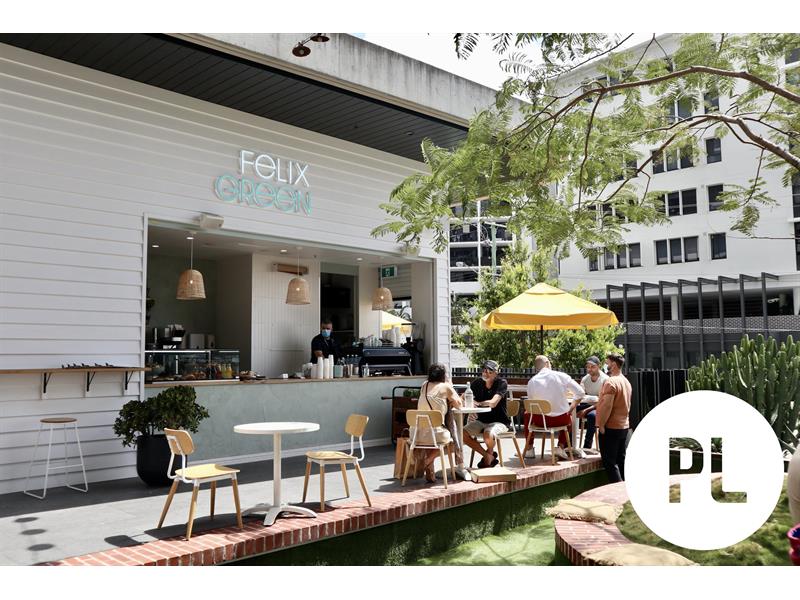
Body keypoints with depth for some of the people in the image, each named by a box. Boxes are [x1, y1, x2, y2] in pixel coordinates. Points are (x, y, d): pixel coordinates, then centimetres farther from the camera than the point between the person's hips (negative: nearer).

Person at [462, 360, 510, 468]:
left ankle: (490, 453, 2)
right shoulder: (478, 383, 4)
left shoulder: (502, 383, -10)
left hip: (499, 421, -5)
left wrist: (477, 403, -19)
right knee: (463, 433, -20)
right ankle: (487, 456, 1)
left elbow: (493, 403, -24)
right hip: (482, 420, 5)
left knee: (488, 434, -36)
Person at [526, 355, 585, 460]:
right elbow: (580, 393, -6)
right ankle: (561, 446, 26)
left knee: (527, 414, 33)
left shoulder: (532, 381, -6)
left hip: (541, 420, 0)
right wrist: (570, 408, 7)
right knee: (569, 417, 37)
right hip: (562, 420, 0)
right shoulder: (561, 376, -6)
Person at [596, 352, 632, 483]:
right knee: (621, 460, 13)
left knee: (609, 462, -4)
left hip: (611, 428, -9)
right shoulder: (626, 381, 13)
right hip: (624, 426, 9)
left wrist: (601, 425, -16)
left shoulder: (611, 382, -17)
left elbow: (607, 406, -23)